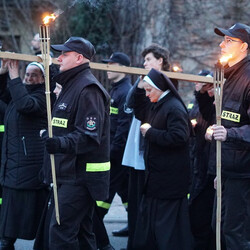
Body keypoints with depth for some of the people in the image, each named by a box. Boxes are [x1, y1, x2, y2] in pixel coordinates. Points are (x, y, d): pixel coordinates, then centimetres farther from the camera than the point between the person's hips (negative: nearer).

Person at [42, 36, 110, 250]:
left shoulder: (88, 90, -15)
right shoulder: (71, 86, 18)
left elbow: (89, 136, -24)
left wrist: (60, 144, -37)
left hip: (81, 174, -11)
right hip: (71, 173, 11)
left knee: (61, 231, -15)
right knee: (81, 230, 14)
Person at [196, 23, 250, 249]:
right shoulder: (228, 76, 15)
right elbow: (213, 117, 22)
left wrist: (230, 134, -35)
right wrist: (203, 95, 7)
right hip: (224, 169, 10)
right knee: (219, 228, 16)